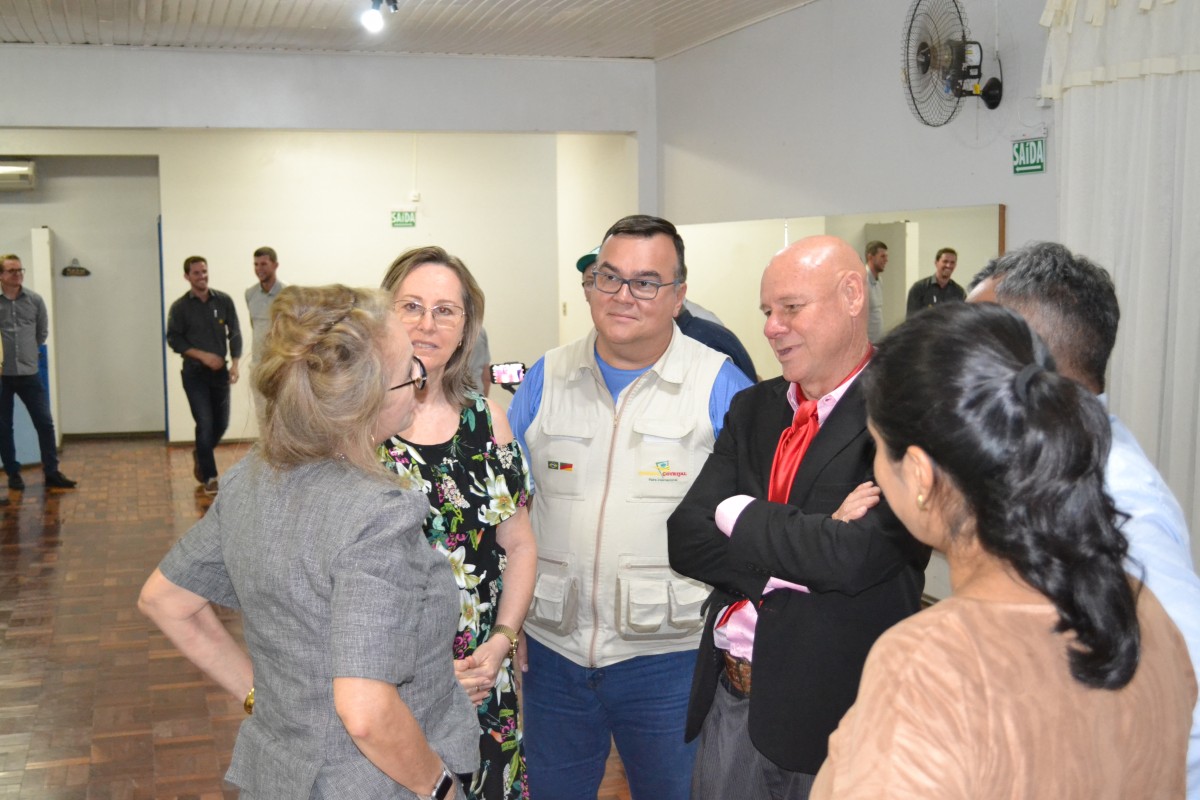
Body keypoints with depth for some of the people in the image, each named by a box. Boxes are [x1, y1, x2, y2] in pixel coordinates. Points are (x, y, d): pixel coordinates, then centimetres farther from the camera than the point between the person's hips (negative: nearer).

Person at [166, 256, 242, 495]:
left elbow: (234, 333, 2)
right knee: (205, 424, -7)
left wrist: (235, 363, -10)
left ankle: (200, 455, 40)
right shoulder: (179, 307, -4)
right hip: (195, 374, -3)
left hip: (219, 372, 3)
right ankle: (209, 477, 5)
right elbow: (174, 340, -4)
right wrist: (203, 355, -15)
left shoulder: (224, 301, 1)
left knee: (221, 423, 10)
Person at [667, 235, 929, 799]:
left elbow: (855, 557, -26)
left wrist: (736, 514, -11)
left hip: (834, 708, -5)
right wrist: (805, 547, -16)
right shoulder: (753, 408, 7)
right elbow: (684, 537, -2)